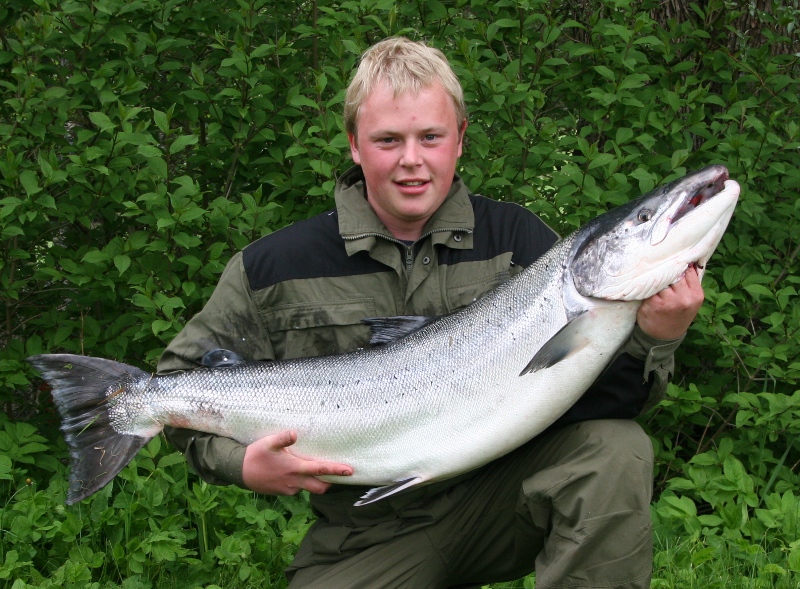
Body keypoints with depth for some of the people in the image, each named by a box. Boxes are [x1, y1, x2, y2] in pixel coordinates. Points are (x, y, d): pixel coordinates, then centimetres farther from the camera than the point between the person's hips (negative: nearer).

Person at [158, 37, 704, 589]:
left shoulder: (517, 239, -3)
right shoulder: (275, 269, -6)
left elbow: (596, 393, -8)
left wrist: (652, 340, -29)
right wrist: (238, 462, -14)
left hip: (502, 494, 0)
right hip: (368, 535, 1)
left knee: (615, 450, -26)